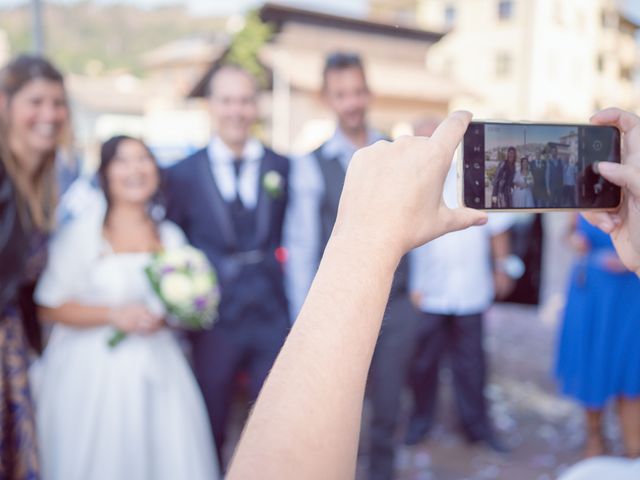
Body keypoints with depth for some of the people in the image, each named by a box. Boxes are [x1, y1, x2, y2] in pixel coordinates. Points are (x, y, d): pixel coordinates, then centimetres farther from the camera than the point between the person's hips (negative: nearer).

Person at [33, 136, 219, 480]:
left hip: (157, 373, 3)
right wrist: (113, 314, -15)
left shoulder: (172, 236, 11)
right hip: (93, 373, -3)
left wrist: (165, 317, -5)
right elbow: (50, 307, -5)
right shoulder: (81, 232, -2)